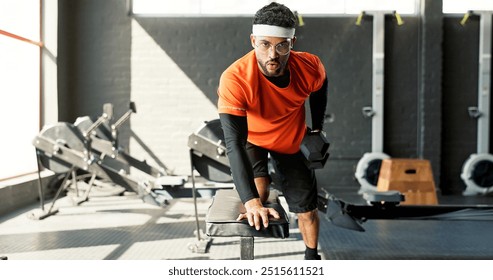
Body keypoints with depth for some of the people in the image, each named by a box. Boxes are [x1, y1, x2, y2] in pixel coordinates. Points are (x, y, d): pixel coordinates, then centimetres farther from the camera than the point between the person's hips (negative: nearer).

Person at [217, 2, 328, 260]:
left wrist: (317, 128, 4)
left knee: (307, 207, 6)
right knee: (259, 192, -25)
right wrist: (251, 201, -50)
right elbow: (234, 141, -44)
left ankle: (312, 257, 33)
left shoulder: (310, 67, -29)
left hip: (292, 139, 2)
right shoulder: (234, 79, -40)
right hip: (251, 137, -2)